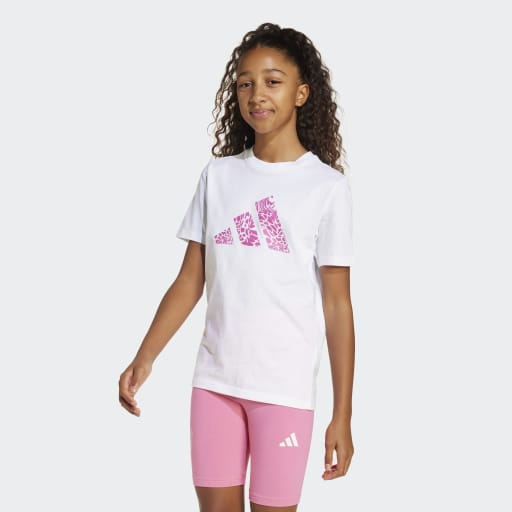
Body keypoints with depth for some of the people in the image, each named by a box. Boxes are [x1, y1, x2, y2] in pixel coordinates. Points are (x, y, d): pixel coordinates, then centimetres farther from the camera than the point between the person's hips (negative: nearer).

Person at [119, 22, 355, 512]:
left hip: (286, 387, -3)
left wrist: (342, 415, -7)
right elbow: (190, 281, 8)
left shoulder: (328, 187, -5)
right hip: (215, 378, 3)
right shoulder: (218, 175, 6)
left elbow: (337, 304, -5)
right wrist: (145, 358, -3)